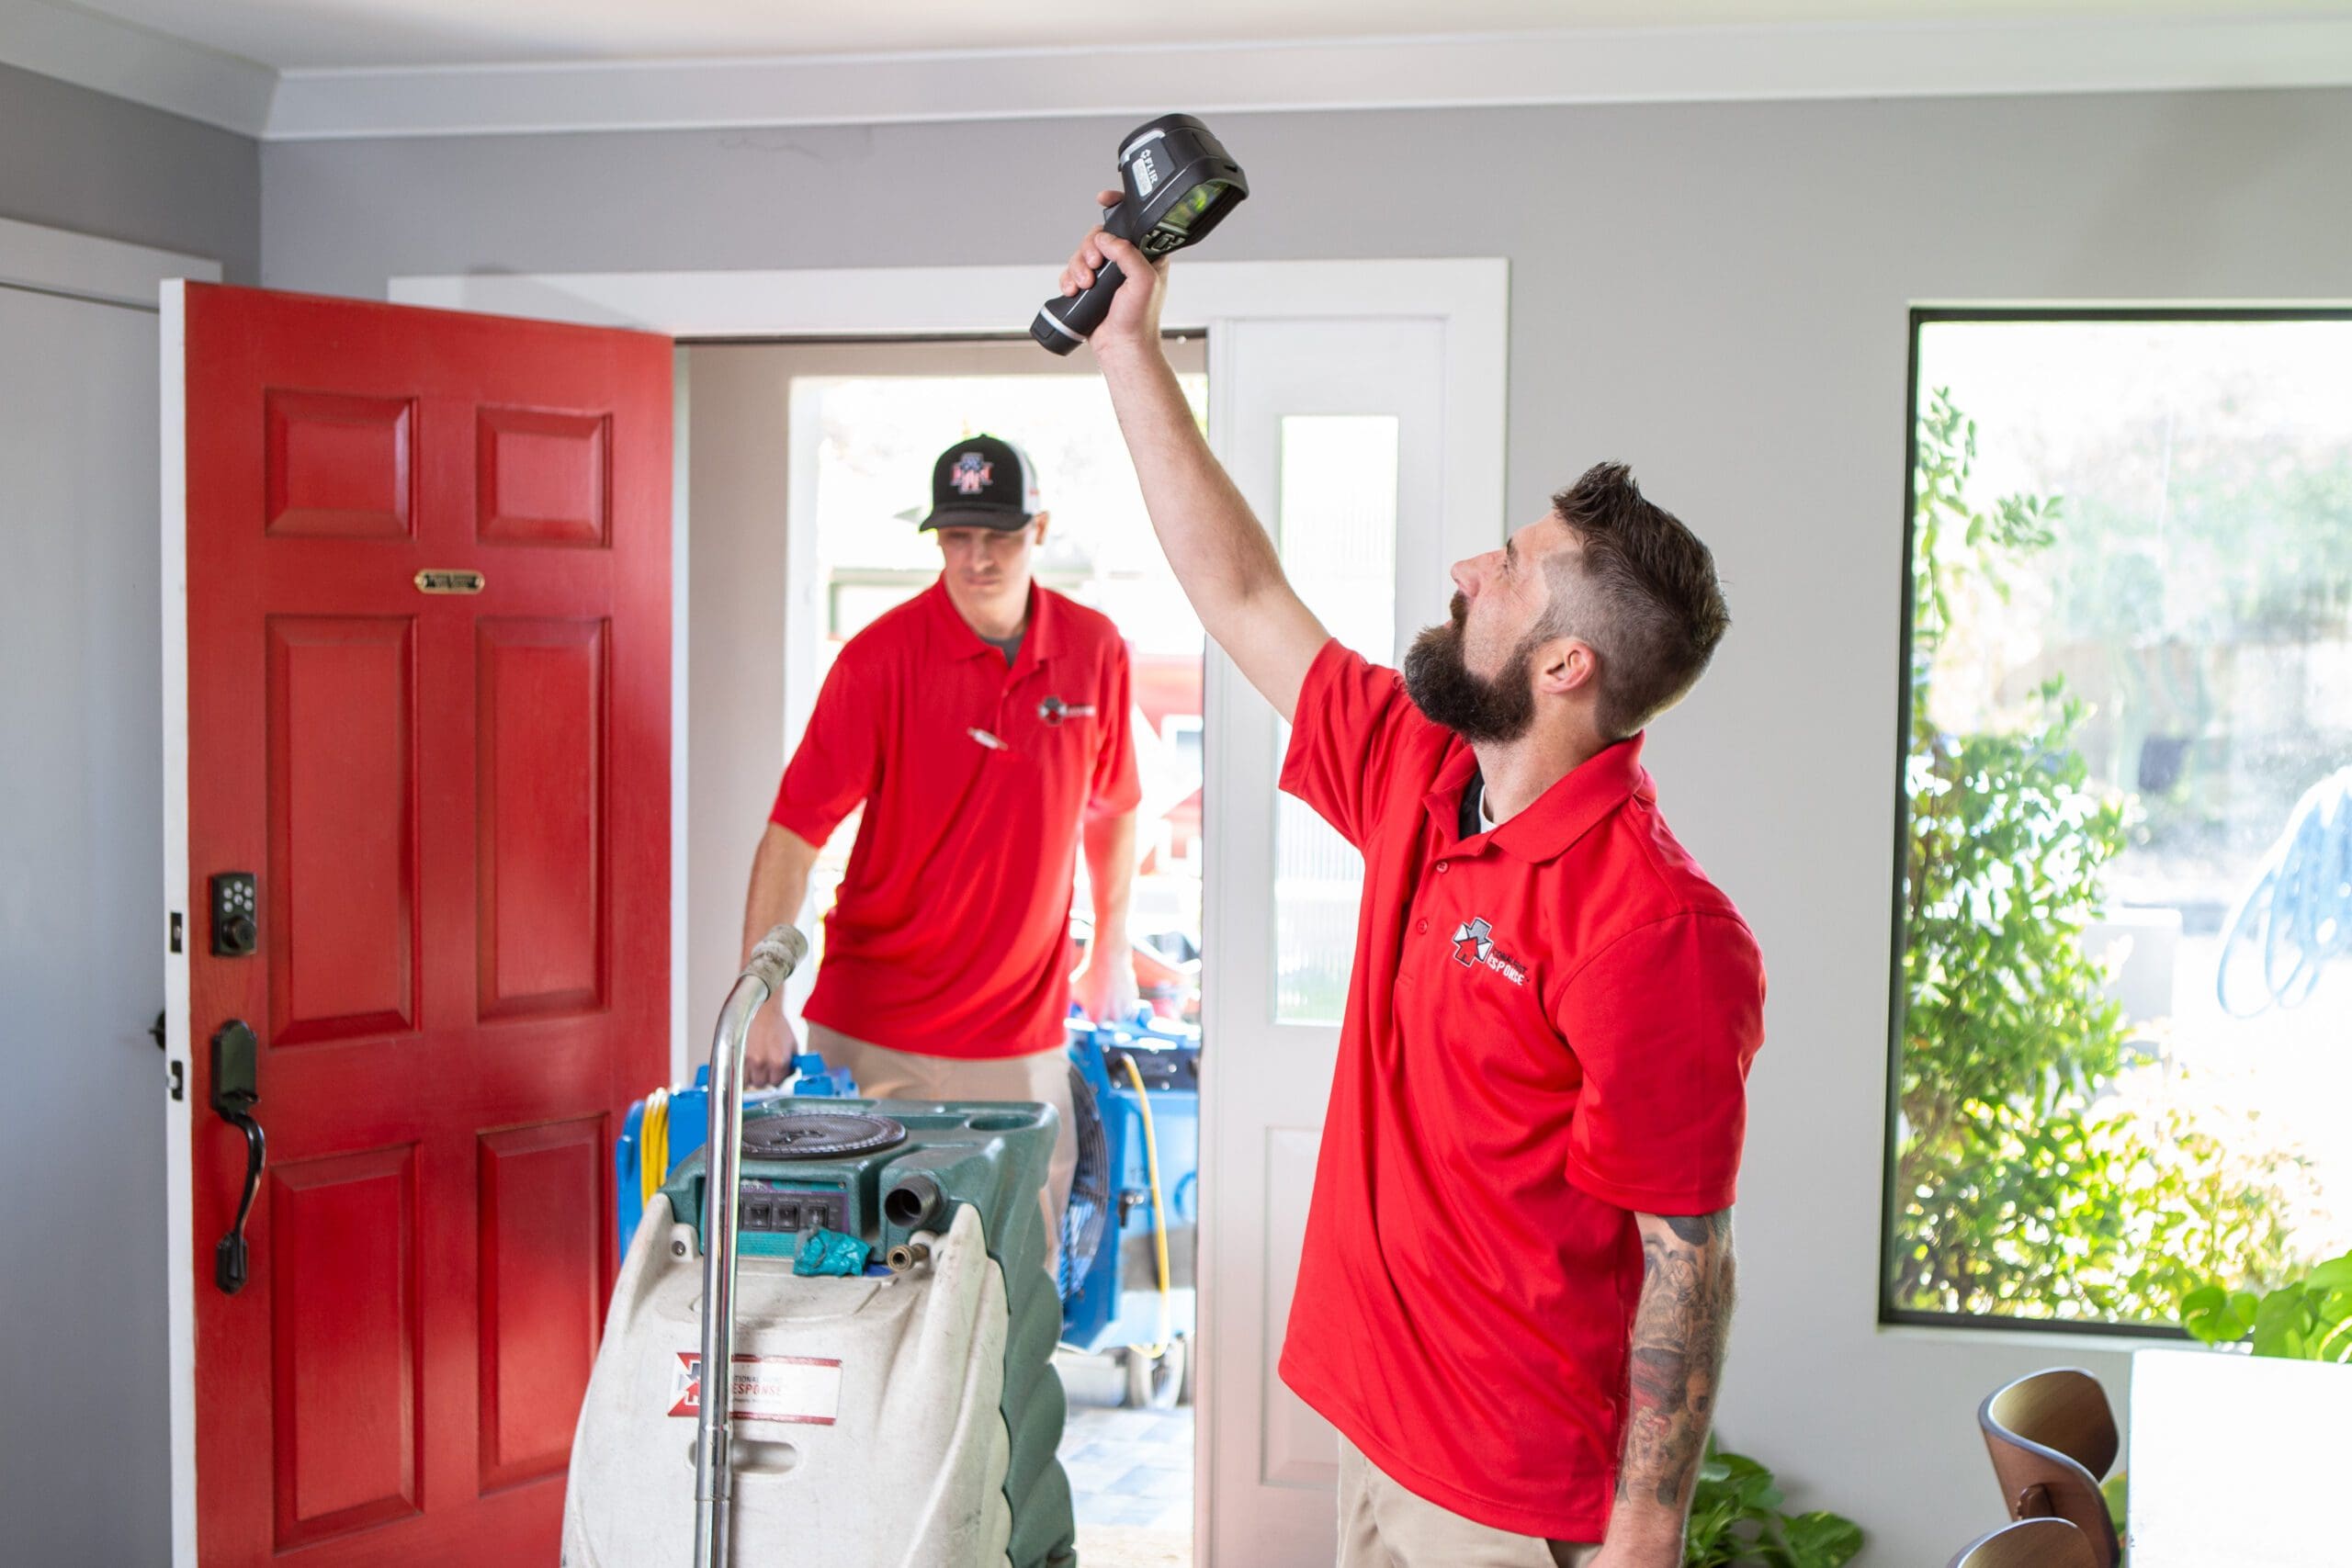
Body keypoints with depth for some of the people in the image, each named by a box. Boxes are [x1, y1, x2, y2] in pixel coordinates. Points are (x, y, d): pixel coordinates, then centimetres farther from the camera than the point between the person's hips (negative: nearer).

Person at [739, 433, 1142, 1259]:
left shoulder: (1094, 649, 0)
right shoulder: (882, 657, -12)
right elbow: (793, 832, -15)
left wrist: (1112, 949, 21)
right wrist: (763, 1001, -22)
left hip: (1025, 1035, 3)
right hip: (877, 1035, -3)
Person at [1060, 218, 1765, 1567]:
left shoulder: (1657, 933, -24)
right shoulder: (1422, 783, -1)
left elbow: (1687, 1265, -21)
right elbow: (1244, 598, 7)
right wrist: (1131, 343, 9)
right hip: (1379, 1429, 8)